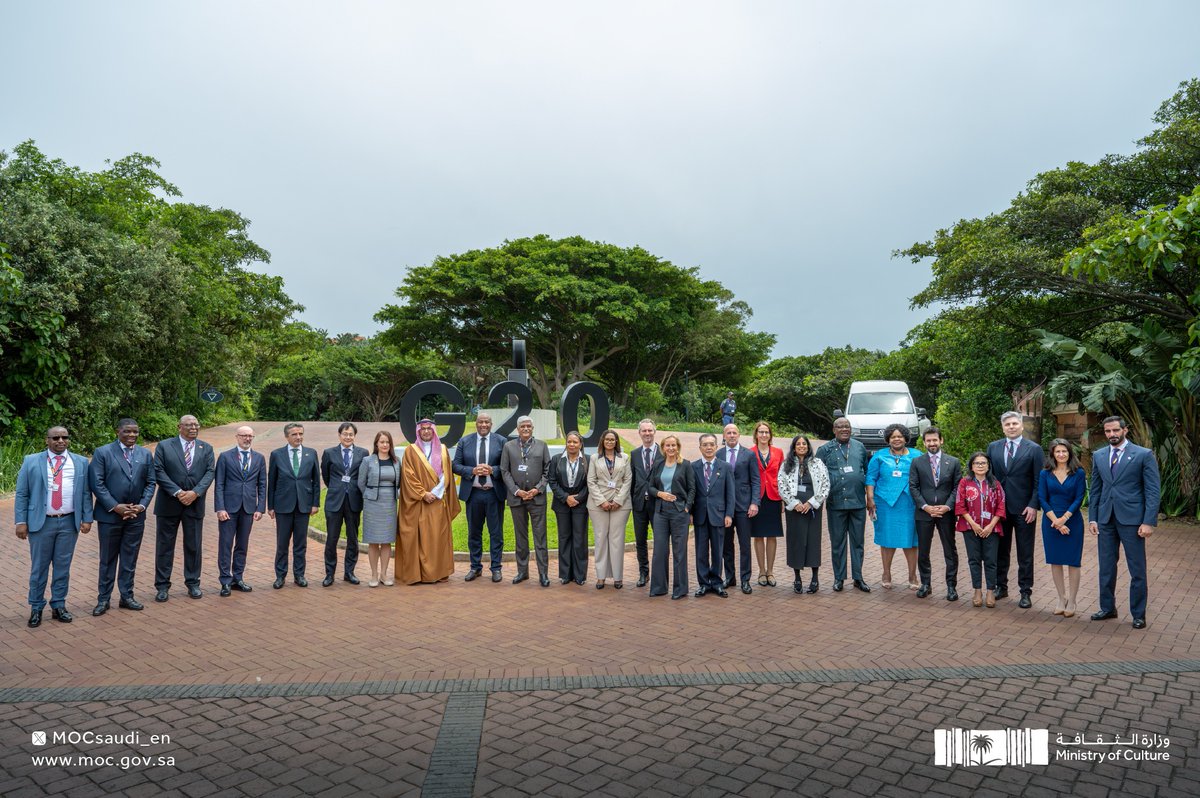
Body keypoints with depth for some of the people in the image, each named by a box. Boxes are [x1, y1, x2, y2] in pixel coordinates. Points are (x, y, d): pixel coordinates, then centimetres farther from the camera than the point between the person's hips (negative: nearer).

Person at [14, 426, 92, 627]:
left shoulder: (80, 462, 7)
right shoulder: (31, 462, 3)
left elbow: (85, 493, 7)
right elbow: (21, 494, 1)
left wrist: (87, 518, 0)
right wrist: (21, 522, -5)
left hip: (69, 522, 1)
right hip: (41, 522, -1)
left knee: (63, 567, 8)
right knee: (39, 567, 6)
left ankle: (59, 606, 19)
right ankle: (36, 608, 18)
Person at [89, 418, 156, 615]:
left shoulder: (146, 455, 7)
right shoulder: (103, 453, -4)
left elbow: (150, 483, 6)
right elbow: (97, 484, -9)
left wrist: (142, 505, -8)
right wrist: (115, 507, -15)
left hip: (136, 515, 3)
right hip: (109, 515, -3)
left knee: (130, 558, 10)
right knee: (108, 559, 7)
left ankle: (127, 596, 20)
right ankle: (103, 599, 18)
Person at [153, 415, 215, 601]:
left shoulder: (206, 448, 8)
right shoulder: (164, 446, 1)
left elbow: (210, 472, 0)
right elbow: (159, 472, -7)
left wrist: (195, 492, -15)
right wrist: (177, 492, -16)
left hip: (195, 504, 2)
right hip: (169, 503, -2)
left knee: (194, 546, 7)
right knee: (164, 545, 5)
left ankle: (193, 583, 19)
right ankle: (162, 586, 14)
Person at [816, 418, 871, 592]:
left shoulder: (860, 447, 10)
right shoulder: (825, 450, 2)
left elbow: (867, 471, 13)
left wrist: (870, 496, 11)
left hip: (858, 502, 2)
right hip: (836, 503, -2)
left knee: (857, 541, 8)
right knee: (837, 542, 6)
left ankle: (858, 578, 18)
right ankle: (839, 578, 16)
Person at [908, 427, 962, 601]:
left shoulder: (953, 462, 4)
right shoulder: (917, 462, 3)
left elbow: (957, 487, 1)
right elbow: (913, 487, 0)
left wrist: (947, 506, -11)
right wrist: (925, 507, -11)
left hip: (946, 513, 0)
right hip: (924, 513, 0)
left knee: (951, 552, 5)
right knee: (922, 552, 7)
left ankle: (951, 586, 15)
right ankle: (926, 584, 19)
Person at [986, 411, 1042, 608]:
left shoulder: (1034, 449, -2)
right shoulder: (993, 447, 7)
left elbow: (1039, 481, -5)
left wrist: (1033, 505, -12)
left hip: (1024, 509, -3)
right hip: (999, 508, 3)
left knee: (1025, 554, 5)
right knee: (1000, 550, 11)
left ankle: (1025, 592, 13)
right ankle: (1001, 586, 22)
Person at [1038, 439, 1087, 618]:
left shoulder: (1079, 473, -1)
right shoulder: (1045, 474, 2)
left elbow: (1079, 499, -6)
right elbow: (1042, 499, -2)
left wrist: (1063, 519, -15)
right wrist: (1056, 521, -11)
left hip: (1072, 521, -1)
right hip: (1051, 521, 2)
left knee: (1073, 561, 2)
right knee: (1055, 561, 6)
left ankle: (1071, 601, 11)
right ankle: (1061, 599, 18)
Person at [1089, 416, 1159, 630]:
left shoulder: (1144, 455, -4)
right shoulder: (1098, 456, 9)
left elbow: (1152, 491, -6)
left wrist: (1149, 522, -12)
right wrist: (1092, 518, 5)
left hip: (1131, 519, -4)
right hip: (1106, 519, 4)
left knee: (1137, 570, 5)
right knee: (1106, 568, 11)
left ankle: (1138, 614, 18)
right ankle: (1107, 608, 24)